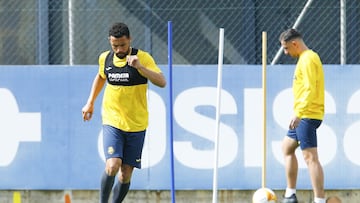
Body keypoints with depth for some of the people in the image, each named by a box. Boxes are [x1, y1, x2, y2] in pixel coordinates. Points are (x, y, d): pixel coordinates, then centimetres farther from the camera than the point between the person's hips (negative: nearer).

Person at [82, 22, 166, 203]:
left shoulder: (142, 58, -9)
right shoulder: (105, 58, 3)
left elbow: (162, 82, -21)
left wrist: (140, 67, -32)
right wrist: (90, 102, 21)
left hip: (136, 125, -1)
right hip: (112, 122, 1)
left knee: (126, 174, 1)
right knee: (112, 166, -19)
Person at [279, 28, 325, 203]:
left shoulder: (307, 59, -15)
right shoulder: (308, 57, 17)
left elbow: (310, 90, -24)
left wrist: (298, 113, -30)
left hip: (307, 115, -11)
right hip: (304, 116, 11)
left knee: (310, 157, -14)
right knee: (287, 147, 21)